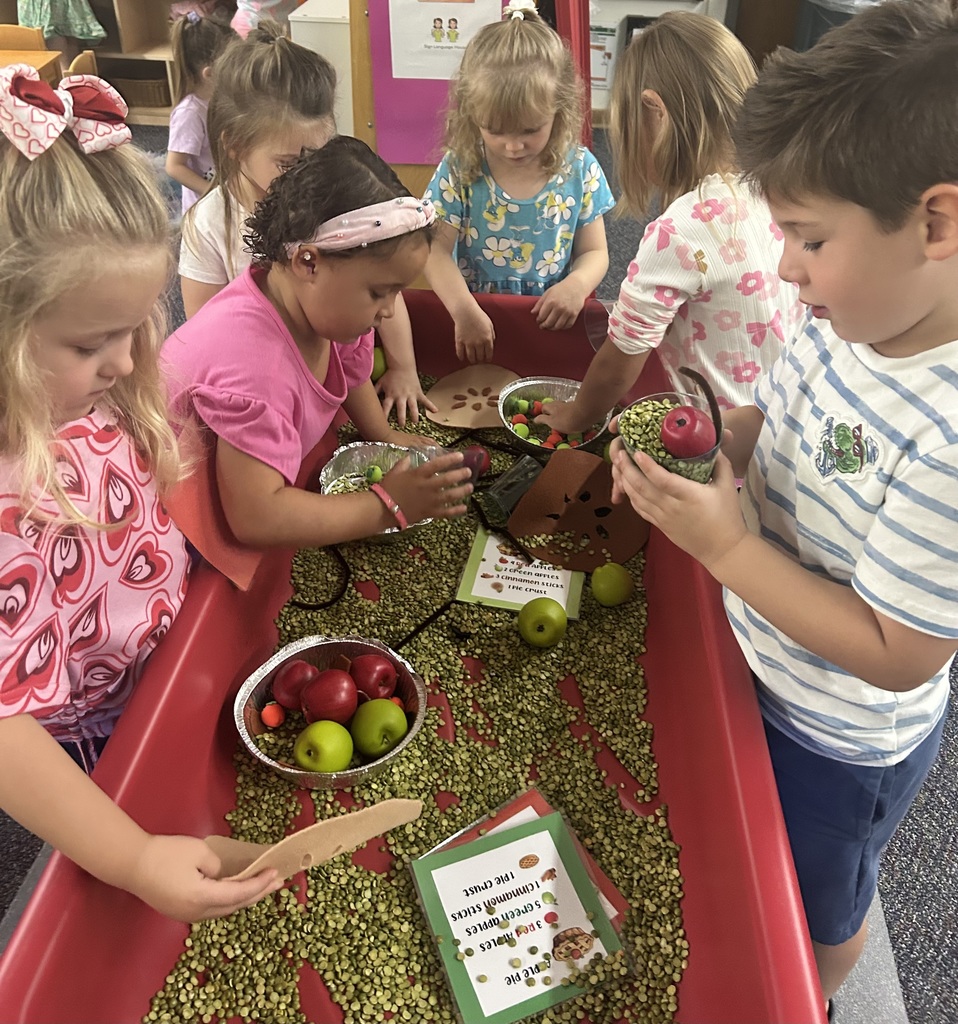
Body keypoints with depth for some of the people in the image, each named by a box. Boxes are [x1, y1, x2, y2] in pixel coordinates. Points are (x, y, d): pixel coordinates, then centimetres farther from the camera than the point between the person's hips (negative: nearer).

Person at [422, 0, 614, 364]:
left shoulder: (579, 170, -1)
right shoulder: (458, 171, -5)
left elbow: (594, 252, 6)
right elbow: (437, 251, -10)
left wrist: (577, 285, -18)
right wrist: (464, 311, -28)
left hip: (552, 320, 1)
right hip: (474, 315, -1)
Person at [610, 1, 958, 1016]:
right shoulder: (843, 323, -14)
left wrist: (724, 544, -33)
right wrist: (709, 452, -17)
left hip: (837, 740, -6)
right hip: (755, 666, 7)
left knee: (815, 911, 26)